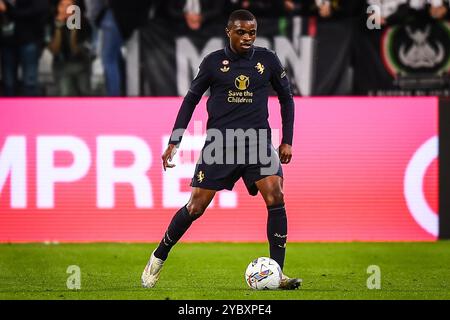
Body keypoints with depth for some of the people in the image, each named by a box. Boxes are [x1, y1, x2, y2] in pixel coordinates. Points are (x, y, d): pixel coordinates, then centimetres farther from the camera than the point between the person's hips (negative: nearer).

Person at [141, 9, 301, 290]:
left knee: (276, 198, -19)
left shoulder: (268, 60, 4)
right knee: (196, 208, -1)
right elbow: (191, 99, 9)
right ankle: (159, 258, 22)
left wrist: (287, 141, 8)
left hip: (257, 140, 1)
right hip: (219, 142, -1)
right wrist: (174, 142, 5)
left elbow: (286, 98, 15)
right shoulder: (214, 62, 0)